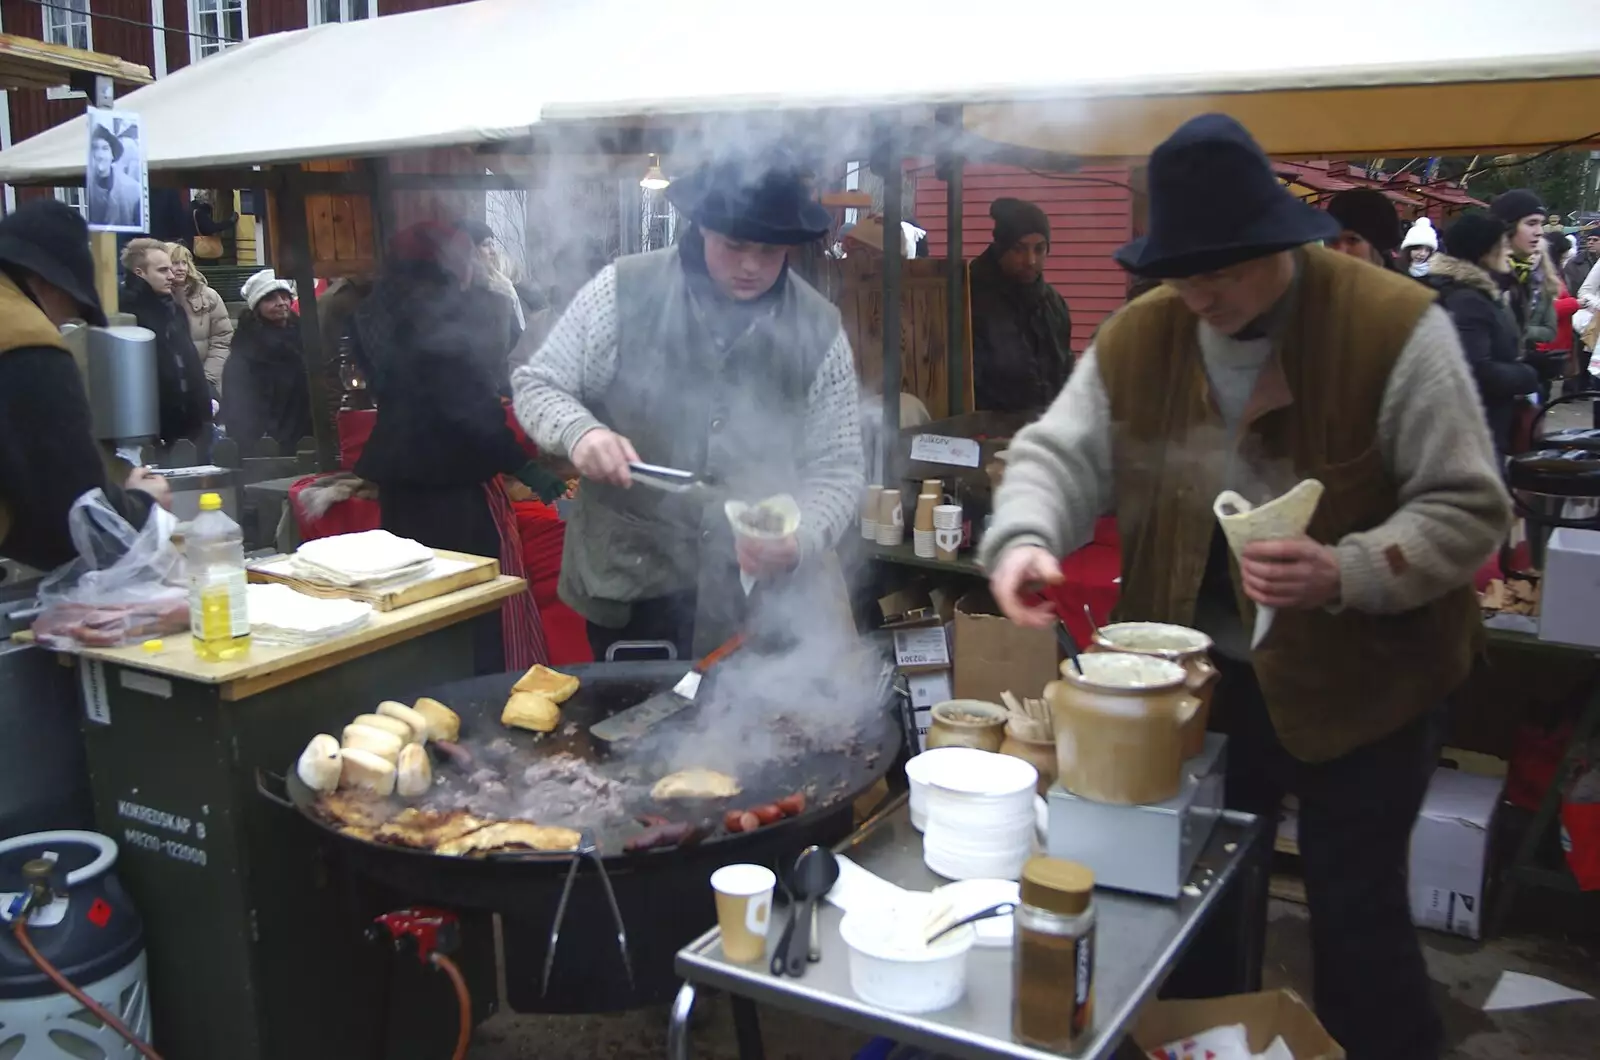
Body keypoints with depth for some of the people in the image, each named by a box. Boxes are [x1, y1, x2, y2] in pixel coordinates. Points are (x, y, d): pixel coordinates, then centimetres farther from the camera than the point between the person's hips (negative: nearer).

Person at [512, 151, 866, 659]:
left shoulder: (819, 329, -3)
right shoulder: (623, 292, -8)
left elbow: (837, 467, -1)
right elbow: (535, 384, 2)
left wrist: (799, 541, -20)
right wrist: (579, 430, -20)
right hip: (629, 585, -1)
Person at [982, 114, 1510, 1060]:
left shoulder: (1393, 328, -17)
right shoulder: (1139, 335, -4)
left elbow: (1467, 508, -14)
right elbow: (1063, 452, -4)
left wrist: (1347, 573, -31)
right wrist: (1026, 538, -26)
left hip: (1361, 674, -4)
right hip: (1201, 670, 4)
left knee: (1356, 912, 7)